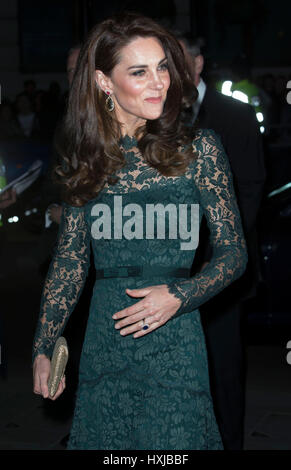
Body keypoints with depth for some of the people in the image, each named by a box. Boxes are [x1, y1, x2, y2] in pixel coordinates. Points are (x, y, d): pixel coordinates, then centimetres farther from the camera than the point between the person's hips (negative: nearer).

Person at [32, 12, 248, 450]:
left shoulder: (199, 149, -4)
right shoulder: (85, 157, 4)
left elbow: (234, 251, 0)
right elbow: (69, 259, 10)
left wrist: (178, 295, -16)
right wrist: (43, 348, 7)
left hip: (174, 340, -2)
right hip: (103, 341, 3)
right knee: (102, 444, 11)